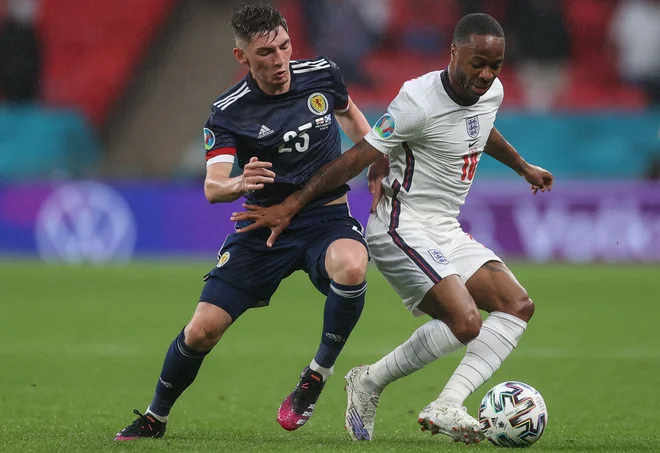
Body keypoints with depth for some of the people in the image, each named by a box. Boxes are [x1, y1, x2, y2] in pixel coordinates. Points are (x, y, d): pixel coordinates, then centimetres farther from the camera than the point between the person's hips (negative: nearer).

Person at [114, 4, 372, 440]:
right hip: (265, 225, 0)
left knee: (350, 268, -37)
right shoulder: (229, 111, -13)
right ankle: (156, 417, 21)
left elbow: (350, 114, 19)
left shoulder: (322, 74, -5)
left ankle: (319, 372, -13)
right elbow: (212, 186, -23)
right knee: (202, 330, -7)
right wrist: (238, 183, -46)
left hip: (327, 217, 0)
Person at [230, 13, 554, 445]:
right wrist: (290, 206, -14)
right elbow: (358, 158, -17)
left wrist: (523, 167, 46)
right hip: (404, 229, -9)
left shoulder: (492, 91, 4)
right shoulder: (420, 101, -21)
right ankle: (370, 383, -3)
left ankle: (446, 407, -12)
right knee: (464, 323, -24)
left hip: (446, 231, 9)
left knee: (518, 306, -6)